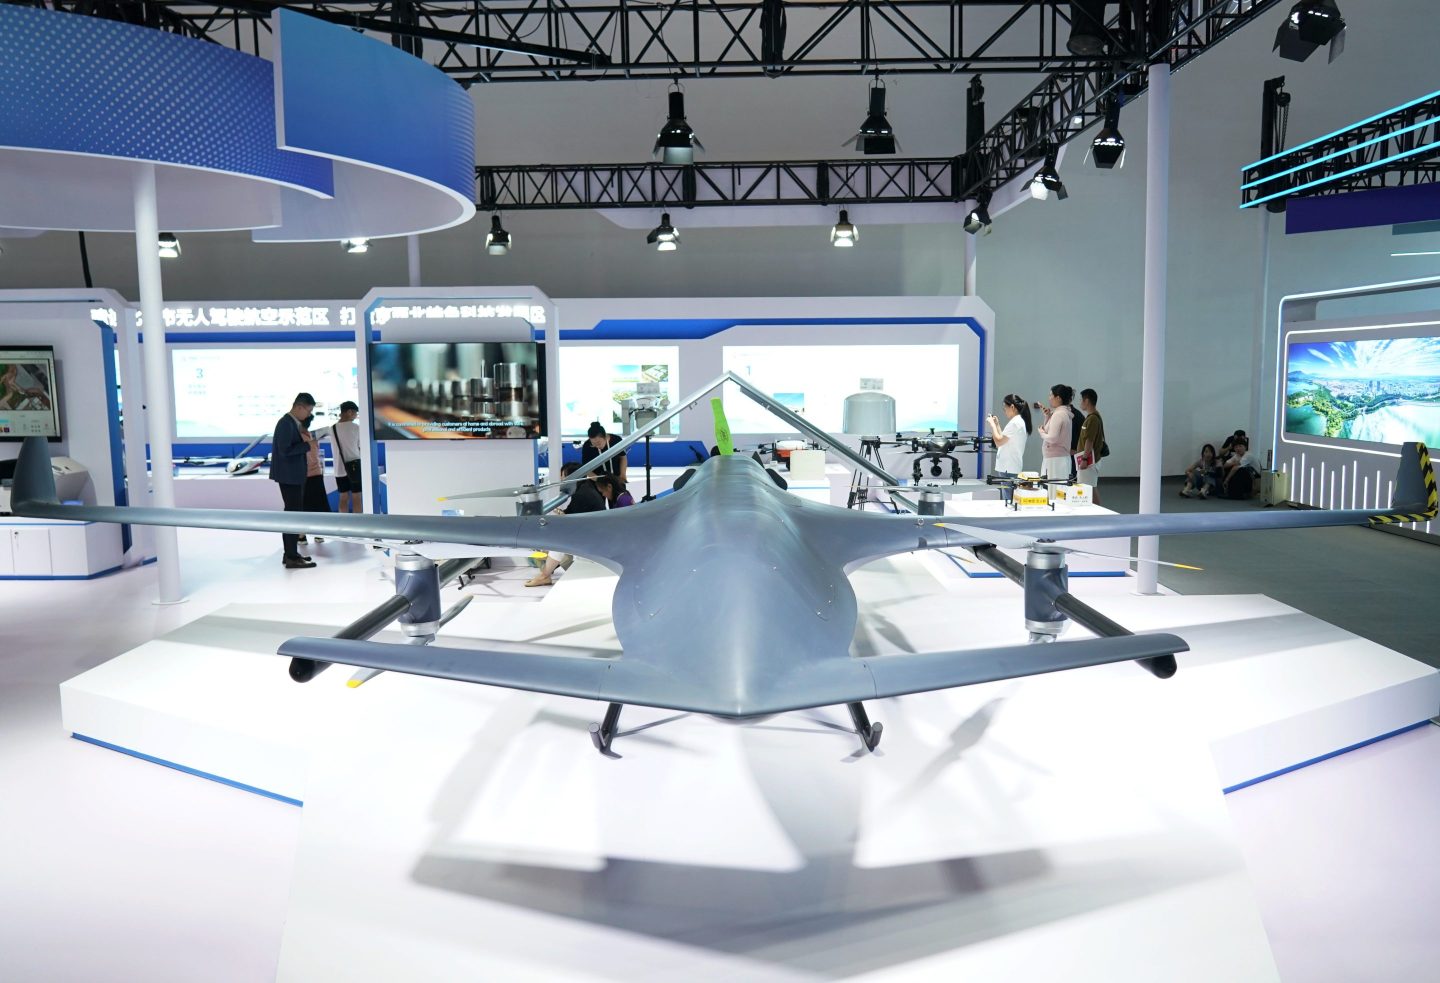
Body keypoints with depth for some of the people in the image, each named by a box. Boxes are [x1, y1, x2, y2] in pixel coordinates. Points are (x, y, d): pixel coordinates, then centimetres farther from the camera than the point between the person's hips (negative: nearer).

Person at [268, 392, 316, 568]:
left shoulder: (293, 423, 12)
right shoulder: (286, 423, -17)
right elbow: (285, 450, -24)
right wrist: (307, 445, -18)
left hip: (293, 475, 10)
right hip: (289, 476, -10)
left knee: (292, 513, 15)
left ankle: (290, 553, 23)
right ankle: (292, 557, -5)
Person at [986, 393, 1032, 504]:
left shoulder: (1015, 422, -14)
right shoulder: (1021, 421, 17)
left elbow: (999, 442, -16)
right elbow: (1004, 440, 18)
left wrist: (993, 425, -7)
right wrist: (997, 425, 13)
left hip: (1008, 468, -10)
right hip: (1014, 466, 10)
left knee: (1007, 499, -9)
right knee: (1009, 498, 11)